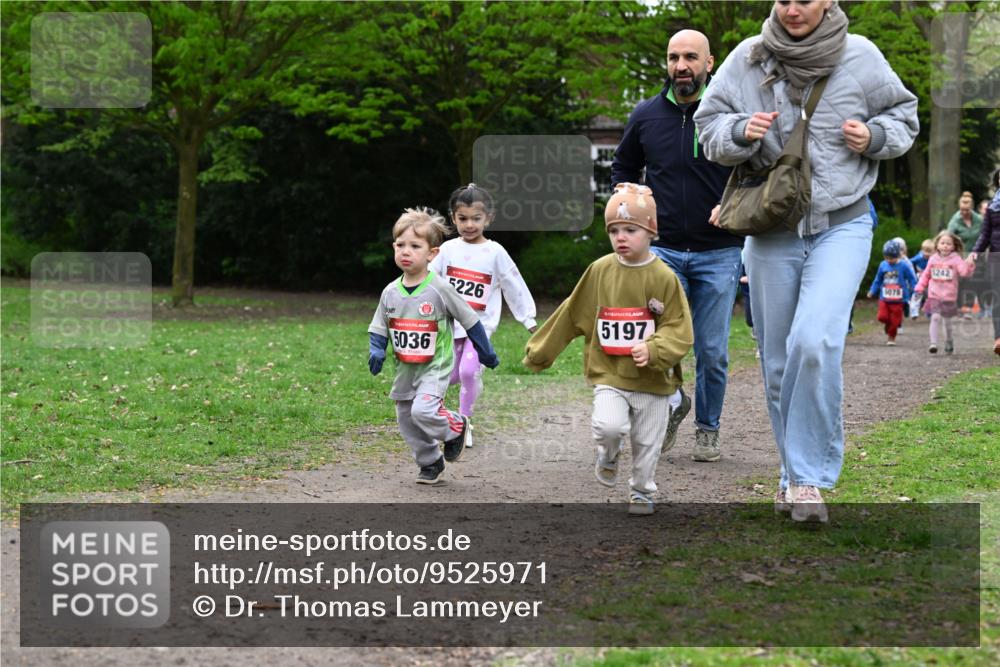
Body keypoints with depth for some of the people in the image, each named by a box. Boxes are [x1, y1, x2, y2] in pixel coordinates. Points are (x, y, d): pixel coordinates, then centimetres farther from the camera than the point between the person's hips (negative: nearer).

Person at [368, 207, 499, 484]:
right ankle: (431, 464, 31)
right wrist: (376, 351, -12)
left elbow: (469, 319, -5)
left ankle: (457, 427, 6)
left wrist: (486, 353, 3)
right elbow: (378, 329, 9)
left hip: (435, 366, -6)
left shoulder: (440, 289, -15)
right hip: (405, 369, 6)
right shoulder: (390, 292, -2)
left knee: (423, 411, -25)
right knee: (407, 420, 11)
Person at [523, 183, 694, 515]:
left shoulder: (663, 277, -8)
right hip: (609, 375, 0)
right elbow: (570, 315, 9)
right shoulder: (599, 271, -1)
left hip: (653, 379, 0)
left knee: (647, 444, 10)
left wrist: (653, 350, -27)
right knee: (609, 426, -22)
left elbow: (679, 330, -8)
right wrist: (539, 352, 15)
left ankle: (641, 492, 35)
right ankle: (608, 454, 13)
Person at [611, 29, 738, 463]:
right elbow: (623, 166, 22)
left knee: (711, 351, 4)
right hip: (663, 249, 2)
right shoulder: (646, 115, 4)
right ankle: (672, 403, 20)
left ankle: (708, 428, 24)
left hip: (718, 253, -1)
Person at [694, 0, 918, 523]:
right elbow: (709, 123, 5)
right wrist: (740, 132, -16)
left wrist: (875, 137, -8)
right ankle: (794, 473, 25)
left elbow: (902, 113, 13)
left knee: (815, 342, -22)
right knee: (779, 361, 8)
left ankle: (809, 475, -12)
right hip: (771, 232, 2)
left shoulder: (859, 56, -1)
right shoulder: (748, 58, 0)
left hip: (842, 227, -2)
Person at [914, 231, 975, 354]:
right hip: (934, 296, 1)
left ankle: (949, 343, 32)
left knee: (947, 321, 9)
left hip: (949, 297, -1)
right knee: (935, 317, -15)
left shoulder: (955, 259, -3)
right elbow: (926, 275, 15)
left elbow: (964, 271, -17)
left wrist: (969, 264, -36)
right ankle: (933, 343, -15)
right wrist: (920, 287, 7)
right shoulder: (933, 259, 6)